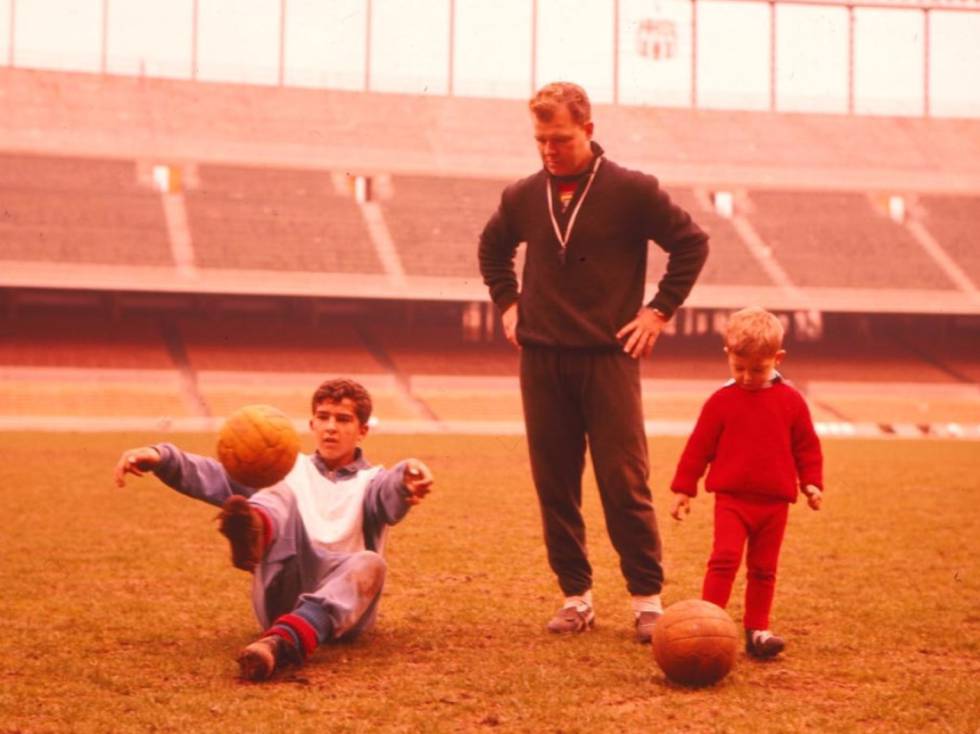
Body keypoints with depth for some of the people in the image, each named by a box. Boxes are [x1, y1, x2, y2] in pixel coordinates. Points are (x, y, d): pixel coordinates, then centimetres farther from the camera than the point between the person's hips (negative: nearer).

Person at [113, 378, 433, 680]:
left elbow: (390, 495, -14)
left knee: (370, 564, -34)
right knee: (279, 494, -16)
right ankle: (252, 536, -56)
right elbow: (219, 476, 4)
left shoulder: (370, 481, 14)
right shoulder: (290, 470, 20)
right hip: (282, 599, 1)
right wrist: (162, 458, -16)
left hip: (339, 605, -1)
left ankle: (281, 643, -58)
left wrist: (407, 478, -40)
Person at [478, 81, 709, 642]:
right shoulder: (523, 197, 7)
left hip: (610, 358, -3)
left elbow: (692, 243, 3)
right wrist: (507, 303, 14)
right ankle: (576, 596, 16)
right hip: (541, 361, 4)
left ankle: (648, 598, 7)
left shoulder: (632, 191, -4)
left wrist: (660, 310, -2)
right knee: (554, 486, 5)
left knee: (625, 485, -4)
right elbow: (493, 249, 26)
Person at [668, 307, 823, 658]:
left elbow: (807, 445, 11)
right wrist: (683, 488, 3)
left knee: (763, 569, 8)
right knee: (724, 559, -15)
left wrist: (812, 482, 2)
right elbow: (698, 446, 3)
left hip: (774, 501, 2)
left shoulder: (790, 401, 4)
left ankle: (757, 630, 16)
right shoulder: (721, 401, 0)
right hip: (731, 498, -2)